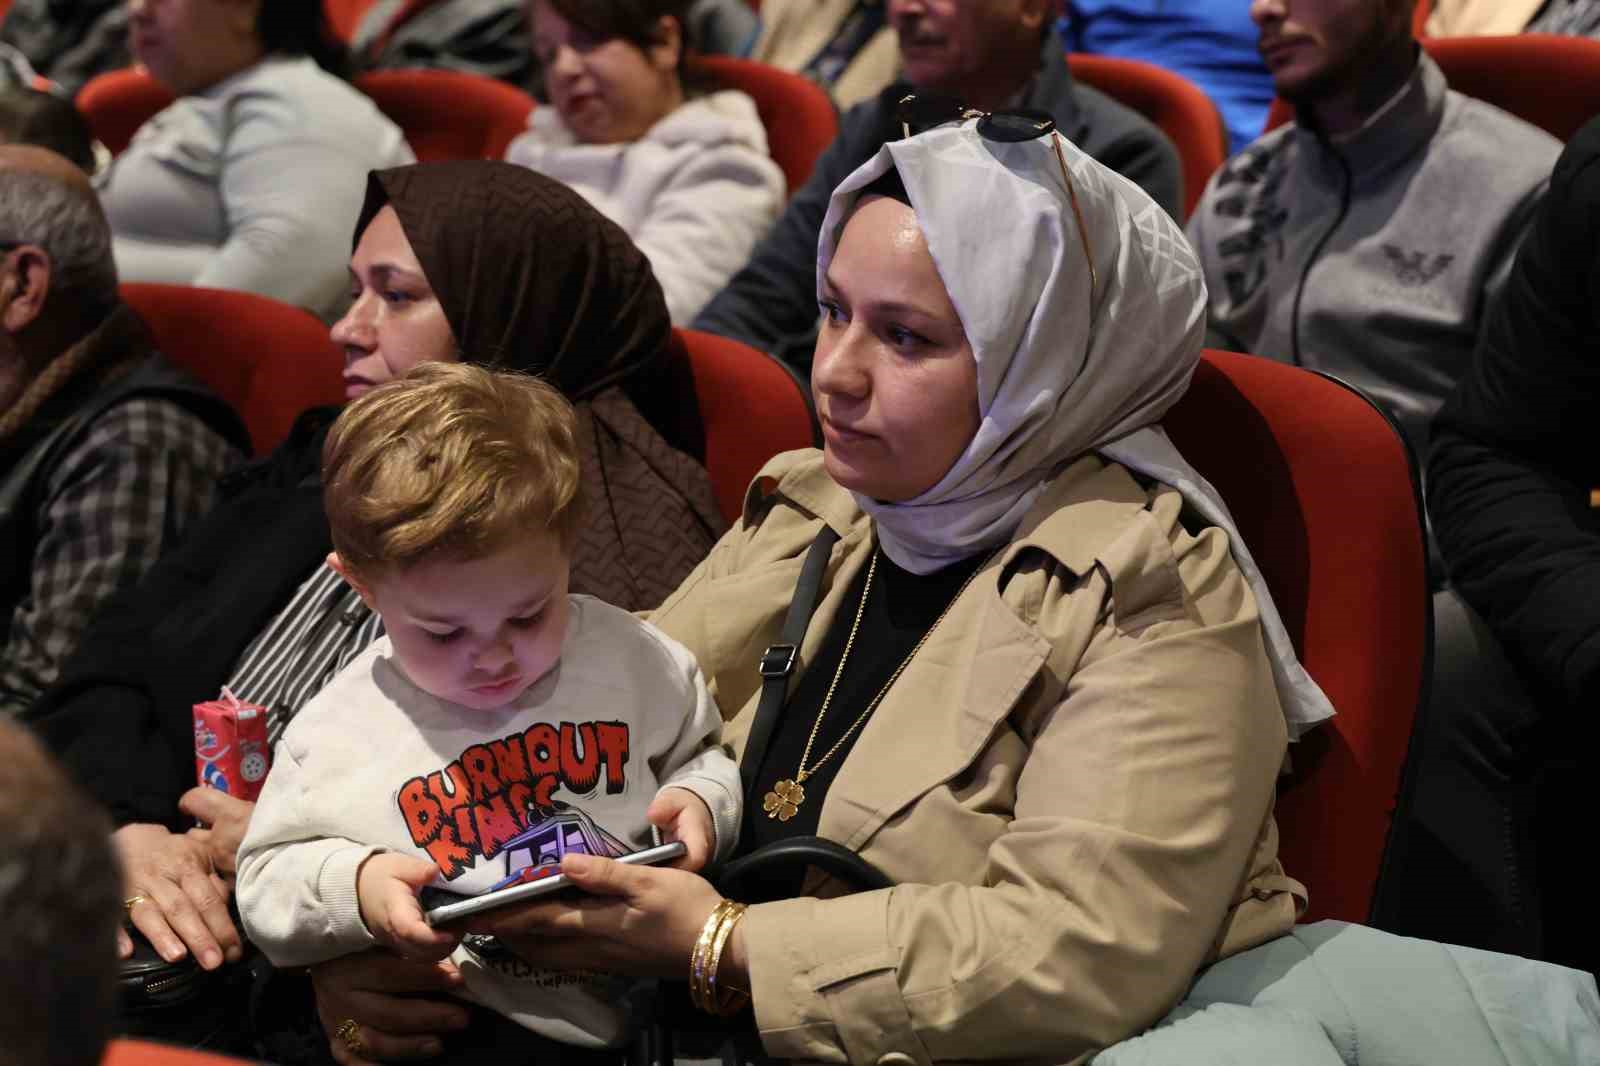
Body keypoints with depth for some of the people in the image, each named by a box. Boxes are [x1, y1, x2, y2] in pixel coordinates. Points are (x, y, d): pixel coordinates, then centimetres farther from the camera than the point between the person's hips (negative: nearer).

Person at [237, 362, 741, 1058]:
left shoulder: (631, 660, 5)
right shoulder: (337, 733, 1)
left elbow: (702, 758, 22)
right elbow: (266, 889, 8)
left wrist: (700, 803, -1)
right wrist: (355, 886, -12)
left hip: (658, 999, 2)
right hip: (478, 1029, -2)